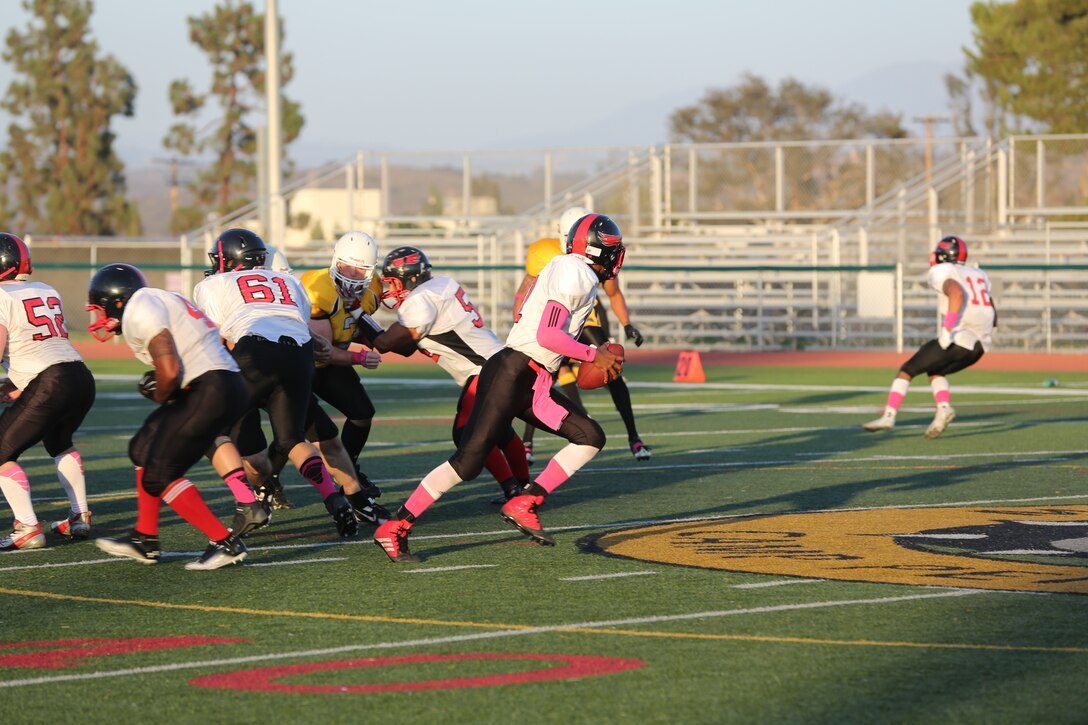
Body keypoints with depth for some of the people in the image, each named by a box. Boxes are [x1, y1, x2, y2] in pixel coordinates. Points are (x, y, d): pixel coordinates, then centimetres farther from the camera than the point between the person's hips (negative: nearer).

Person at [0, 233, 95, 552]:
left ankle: (28, 529, -8)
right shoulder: (48, 292, 20)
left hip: (49, 385, -8)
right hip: (82, 378, 8)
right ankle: (79, 518, 31)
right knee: (58, 442, 34)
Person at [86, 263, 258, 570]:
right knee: (144, 449, 21)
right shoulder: (160, 301, 23)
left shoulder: (140, 311, -8)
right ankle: (144, 539, 28)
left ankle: (225, 543, -7)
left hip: (210, 390, -10)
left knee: (160, 473, -6)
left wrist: (161, 396, 2)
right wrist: (156, 384, 11)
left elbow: (170, 371, -17)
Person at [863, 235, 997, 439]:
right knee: (934, 371, 28)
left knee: (907, 370, 8)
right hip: (979, 345, 7)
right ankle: (944, 407, 4)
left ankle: (888, 416, -1)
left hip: (957, 339, -7)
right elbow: (993, 319, 21)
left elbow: (957, 293, -23)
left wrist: (947, 330, -24)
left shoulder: (942, 272, 0)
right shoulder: (978, 275, 22)